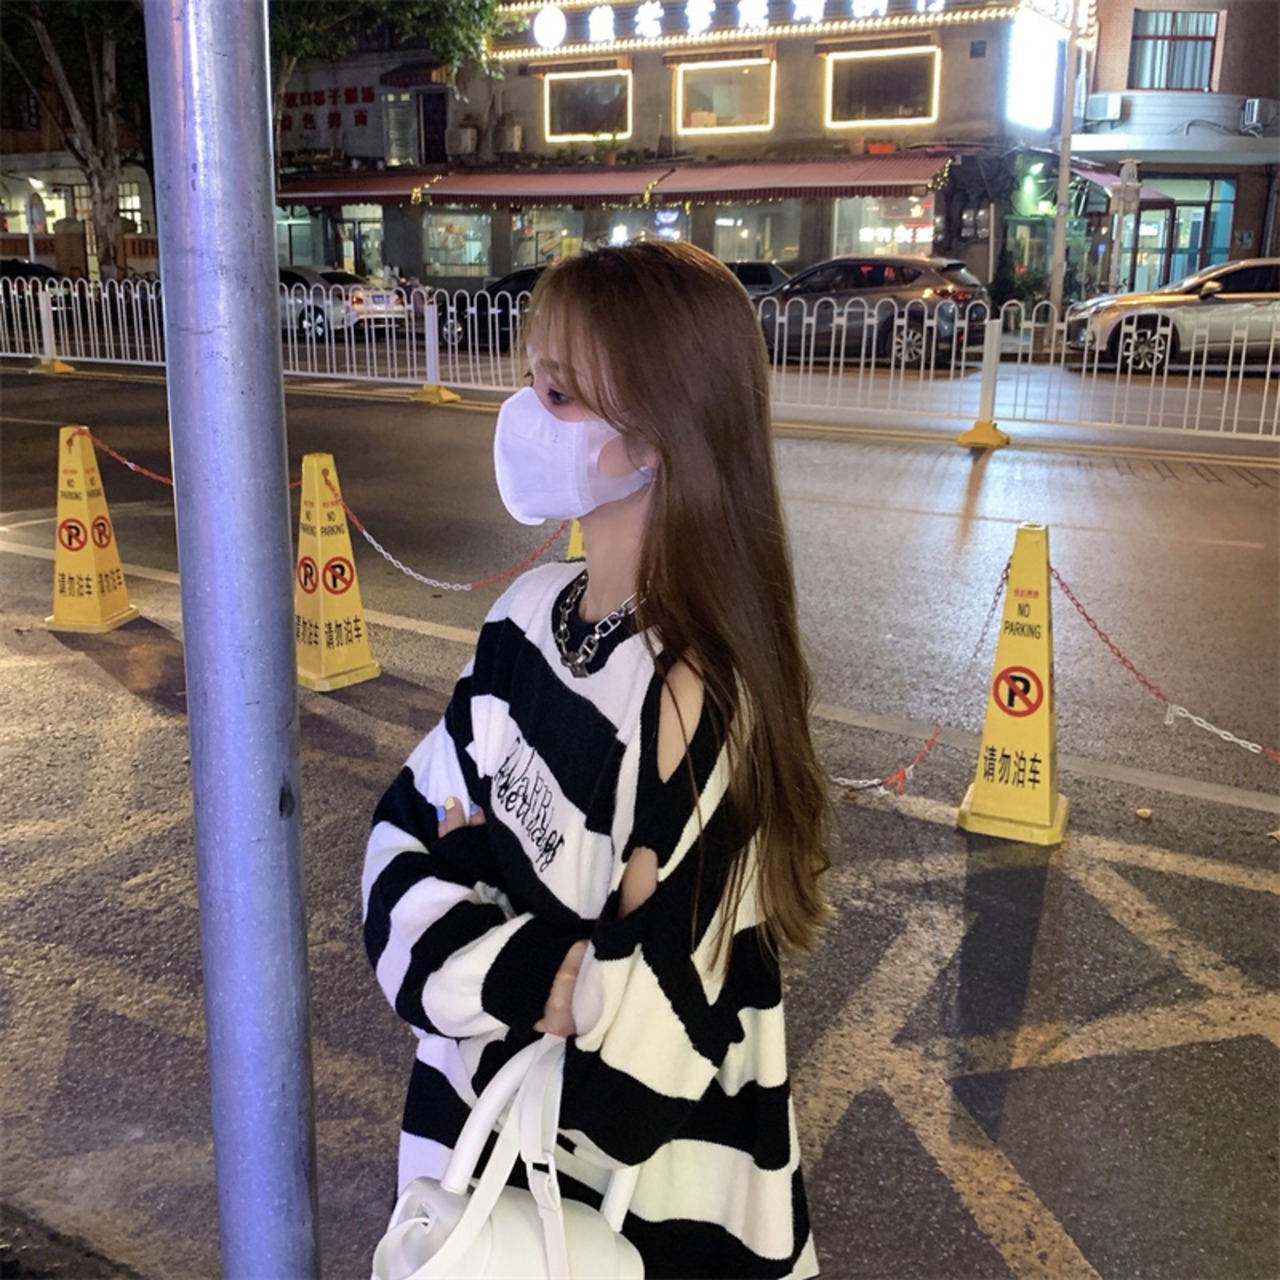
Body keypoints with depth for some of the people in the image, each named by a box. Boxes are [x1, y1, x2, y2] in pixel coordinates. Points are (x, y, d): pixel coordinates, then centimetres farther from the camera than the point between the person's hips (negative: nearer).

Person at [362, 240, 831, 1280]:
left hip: (646, 1197, -5)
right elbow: (412, 829, -3)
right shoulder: (533, 613, -7)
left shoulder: (693, 693, -28)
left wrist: (470, 959, -14)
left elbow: (646, 1036, -28)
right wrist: (528, 969, -19)